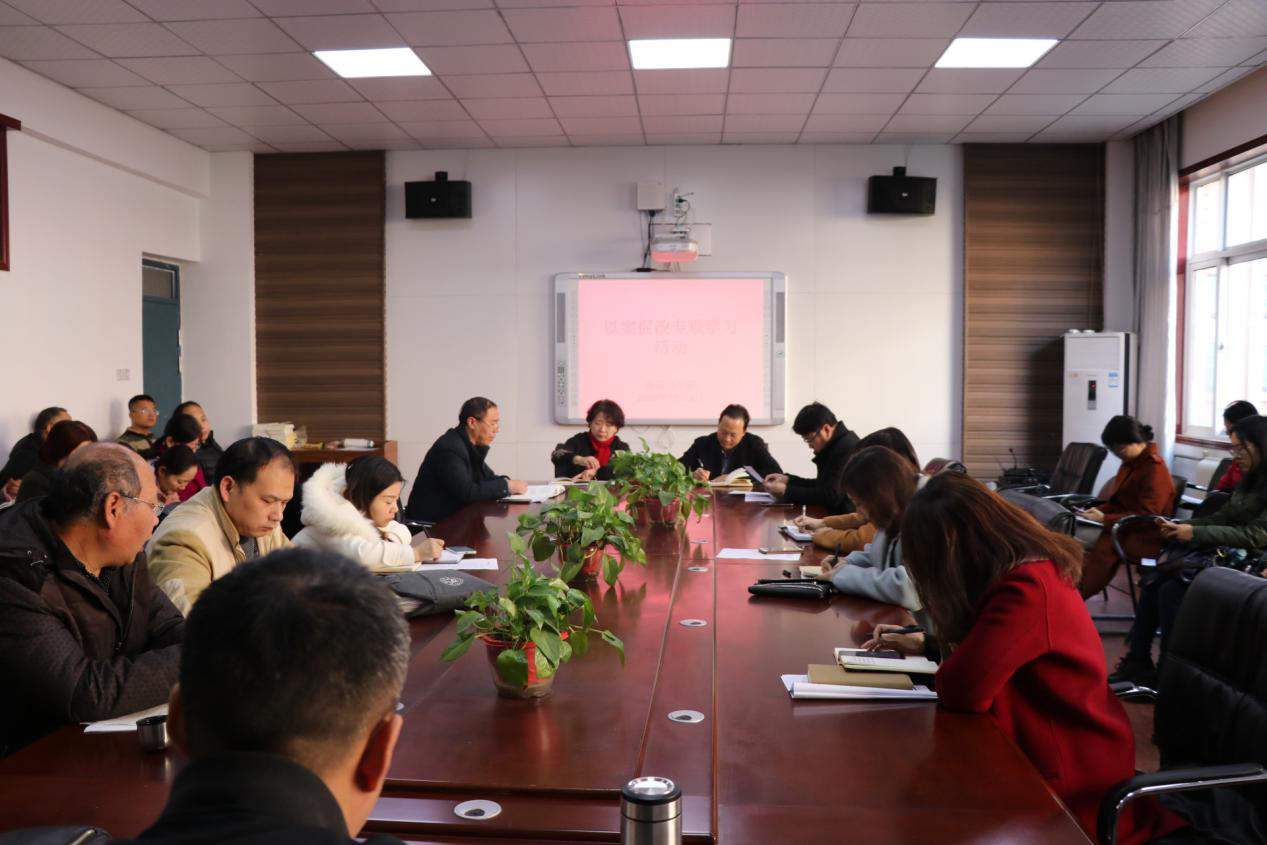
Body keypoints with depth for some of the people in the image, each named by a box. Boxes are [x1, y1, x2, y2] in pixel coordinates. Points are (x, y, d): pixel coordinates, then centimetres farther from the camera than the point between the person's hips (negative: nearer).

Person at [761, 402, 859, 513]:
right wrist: (788, 480, 9)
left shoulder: (847, 447, -20)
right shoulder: (837, 443, 11)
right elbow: (822, 485, 20)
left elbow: (831, 496, -24)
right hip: (839, 514, 9)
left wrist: (786, 491, -18)